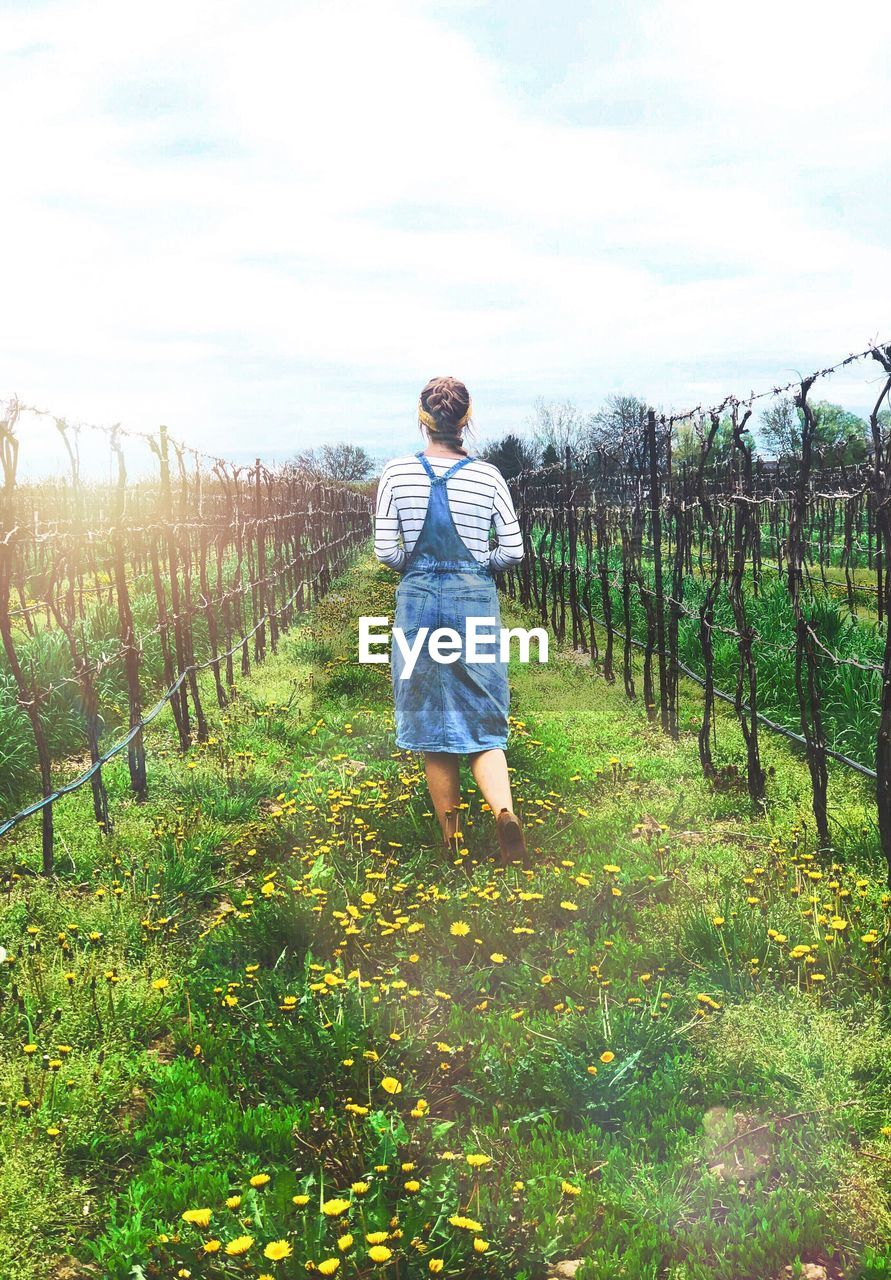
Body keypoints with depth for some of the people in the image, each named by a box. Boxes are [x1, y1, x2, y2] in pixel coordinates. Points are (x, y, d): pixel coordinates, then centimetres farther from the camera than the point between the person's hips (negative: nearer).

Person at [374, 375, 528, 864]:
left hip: (418, 600, 0)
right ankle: (504, 810, -18)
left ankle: (450, 840, 19)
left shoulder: (396, 472, -4)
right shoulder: (487, 475, -3)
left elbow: (385, 552, -5)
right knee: (482, 723, 7)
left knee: (432, 726, 10)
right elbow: (513, 551, -1)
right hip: (476, 602, 0)